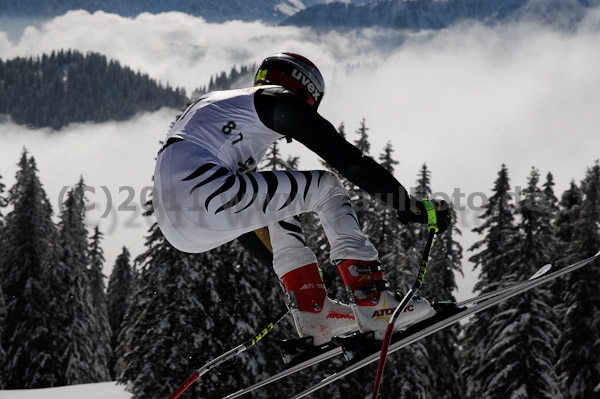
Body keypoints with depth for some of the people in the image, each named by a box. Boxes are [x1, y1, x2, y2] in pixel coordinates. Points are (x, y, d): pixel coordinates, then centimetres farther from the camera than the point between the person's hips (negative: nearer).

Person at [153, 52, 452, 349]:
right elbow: (348, 159, 3)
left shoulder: (214, 103, 33)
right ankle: (373, 304, 1)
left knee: (279, 205, 30)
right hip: (204, 198, -9)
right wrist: (411, 206, 11)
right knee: (325, 187, 6)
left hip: (173, 225, 9)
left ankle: (314, 314, 21)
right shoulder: (279, 100, 8)